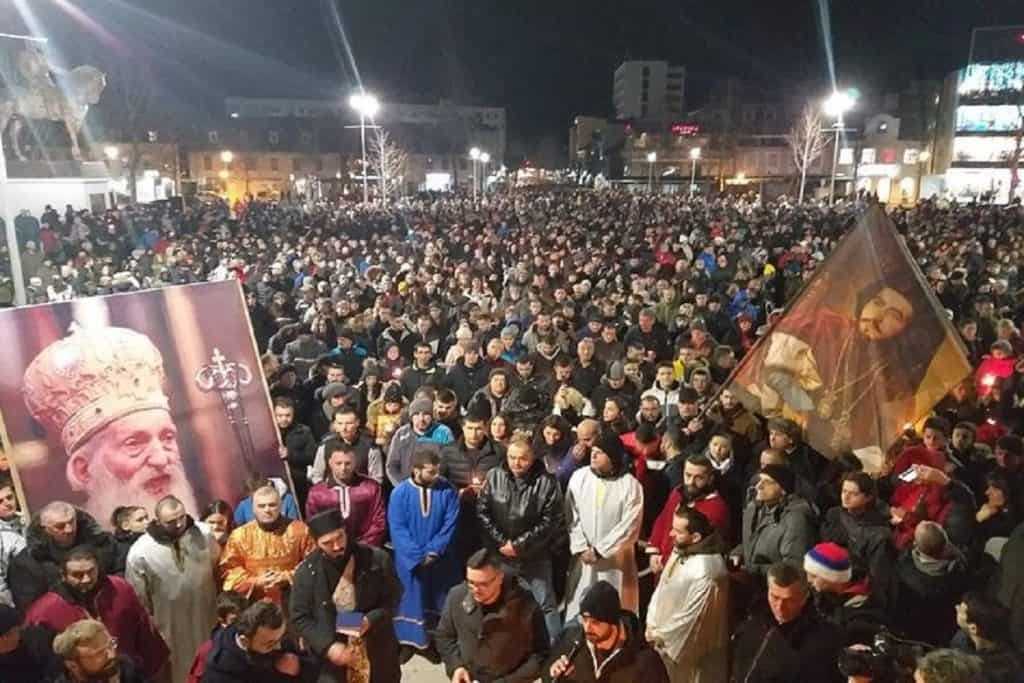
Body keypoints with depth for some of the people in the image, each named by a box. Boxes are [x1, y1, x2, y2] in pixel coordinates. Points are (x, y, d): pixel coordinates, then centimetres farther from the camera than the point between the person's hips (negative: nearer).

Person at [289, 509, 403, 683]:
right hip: (332, 656, 0)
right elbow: (299, 618, -4)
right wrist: (328, 646, -15)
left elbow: (394, 597, -1)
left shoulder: (376, 559, -12)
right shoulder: (307, 571, -10)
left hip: (377, 653, 1)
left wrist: (371, 619, -19)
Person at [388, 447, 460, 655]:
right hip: (410, 559, -1)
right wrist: (418, 555, -16)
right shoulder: (400, 493, -11)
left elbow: (449, 525, -8)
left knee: (440, 600, 11)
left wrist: (433, 551, -14)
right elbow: (397, 529, -11)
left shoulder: (448, 491, -9)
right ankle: (409, 639, 26)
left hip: (440, 558, 1)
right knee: (413, 598, 9)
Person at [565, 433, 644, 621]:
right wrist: (580, 548, -11)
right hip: (583, 556, 2)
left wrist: (599, 551, -14)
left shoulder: (630, 485, -12)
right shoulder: (579, 477, -4)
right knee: (577, 607, 13)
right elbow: (572, 517, -2)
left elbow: (629, 526, -13)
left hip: (616, 558, -2)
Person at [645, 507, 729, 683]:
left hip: (689, 647, -8)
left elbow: (693, 619, -25)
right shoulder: (680, 550, -3)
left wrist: (661, 635, -13)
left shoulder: (705, 572, -31)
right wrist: (651, 625, 0)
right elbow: (662, 587, 6)